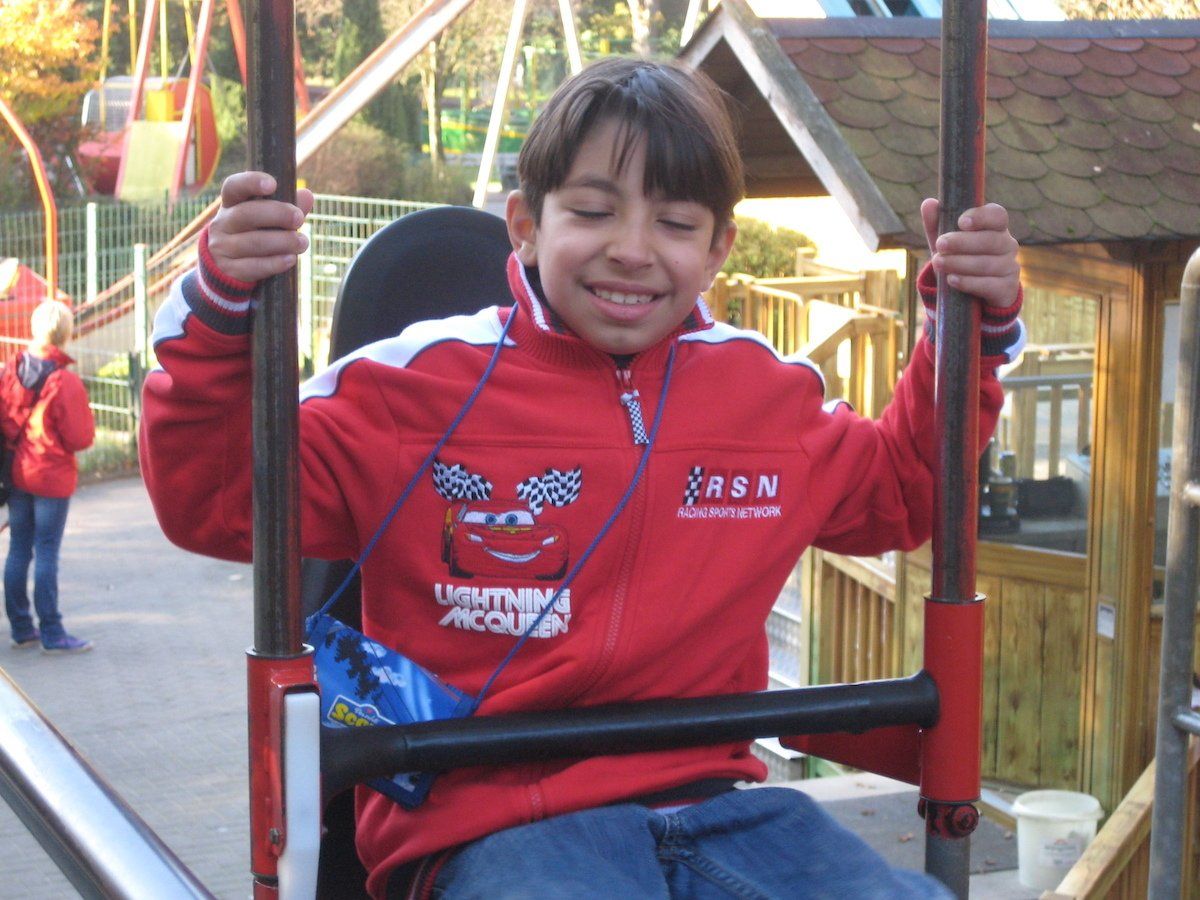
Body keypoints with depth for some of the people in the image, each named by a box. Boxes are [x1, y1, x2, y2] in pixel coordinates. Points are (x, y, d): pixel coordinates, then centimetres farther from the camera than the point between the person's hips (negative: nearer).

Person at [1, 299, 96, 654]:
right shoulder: (66, 382, -18)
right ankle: (52, 634, 2)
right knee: (47, 554, -2)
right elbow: (81, 438, -15)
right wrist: (83, 412, 3)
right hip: (53, 478, -5)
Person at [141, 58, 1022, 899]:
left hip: (715, 803, 5)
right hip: (491, 820, -5)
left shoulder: (770, 391, 13)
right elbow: (218, 502, 0)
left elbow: (901, 490, 31)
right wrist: (222, 310, -13)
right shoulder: (422, 384, -1)